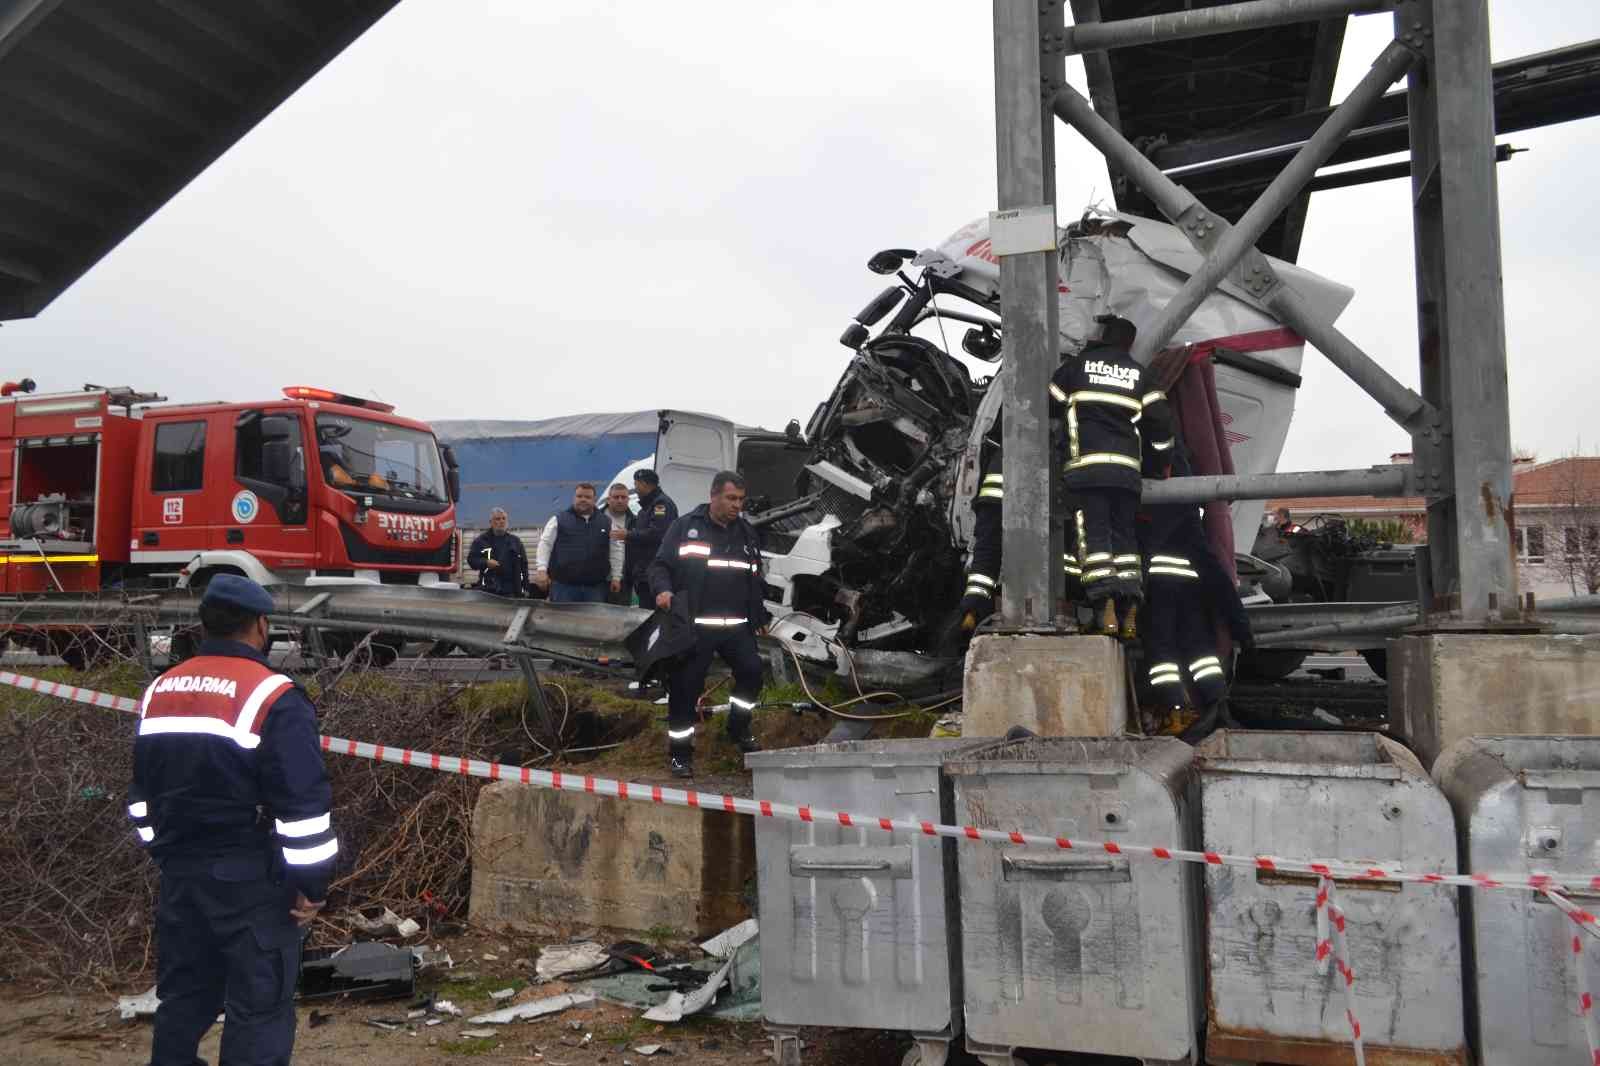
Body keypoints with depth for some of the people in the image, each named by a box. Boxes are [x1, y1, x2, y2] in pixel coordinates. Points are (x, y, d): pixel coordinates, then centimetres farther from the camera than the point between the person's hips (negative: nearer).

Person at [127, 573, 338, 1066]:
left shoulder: (160, 690, 7)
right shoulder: (272, 696, -16)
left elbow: (142, 790, 17)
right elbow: (302, 802, -18)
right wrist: (311, 882, -10)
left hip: (180, 873, 7)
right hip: (249, 881, -7)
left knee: (183, 994, 19)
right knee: (259, 1006, 1)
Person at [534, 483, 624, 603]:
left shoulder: (606, 522, 12)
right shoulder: (559, 520, 5)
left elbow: (615, 551, 14)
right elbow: (545, 544, 1)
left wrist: (616, 577, 9)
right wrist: (542, 570, -9)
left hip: (595, 587, 2)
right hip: (563, 585, -2)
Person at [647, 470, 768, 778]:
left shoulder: (746, 532, 17)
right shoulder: (685, 527, 0)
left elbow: (755, 580, 25)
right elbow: (660, 565, -2)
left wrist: (760, 619, 25)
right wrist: (662, 589, -22)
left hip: (736, 625, 5)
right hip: (694, 625, -4)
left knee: (752, 671, -6)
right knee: (685, 685, -3)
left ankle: (738, 730, 19)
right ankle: (680, 752, 11)